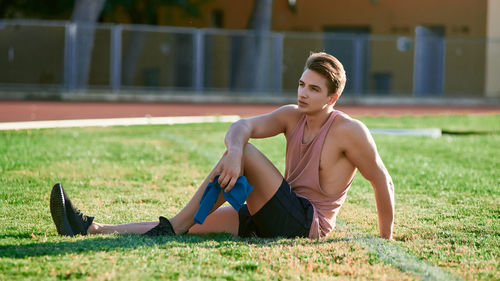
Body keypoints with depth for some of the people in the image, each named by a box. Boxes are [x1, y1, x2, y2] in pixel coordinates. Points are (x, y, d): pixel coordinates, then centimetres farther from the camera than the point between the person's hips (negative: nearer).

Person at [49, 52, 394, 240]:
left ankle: (173, 228, -23)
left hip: (307, 225, -7)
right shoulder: (292, 116, 9)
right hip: (276, 222, 7)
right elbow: (242, 127, -7)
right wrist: (234, 150, -31)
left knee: (246, 153, -24)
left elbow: (383, 181, -1)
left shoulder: (349, 131, -7)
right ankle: (91, 229, -20)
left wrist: (387, 238, 1)